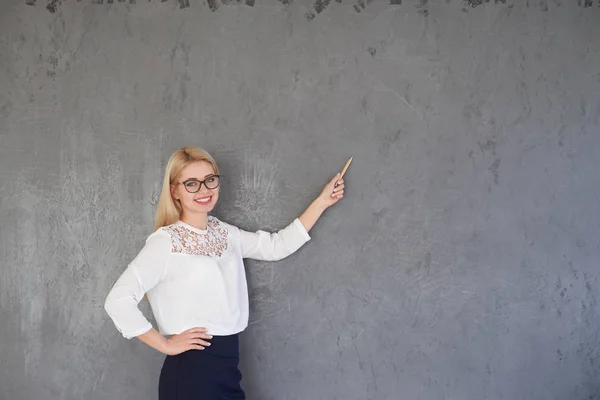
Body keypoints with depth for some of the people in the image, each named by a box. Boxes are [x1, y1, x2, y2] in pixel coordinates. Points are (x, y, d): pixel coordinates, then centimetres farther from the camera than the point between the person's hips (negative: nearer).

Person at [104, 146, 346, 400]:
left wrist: (321, 202, 13)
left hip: (226, 368, 7)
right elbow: (118, 300, -19)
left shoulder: (223, 232, 10)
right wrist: (165, 345, -14)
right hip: (191, 371, -7)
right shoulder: (166, 241, -12)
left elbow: (277, 246, 14)